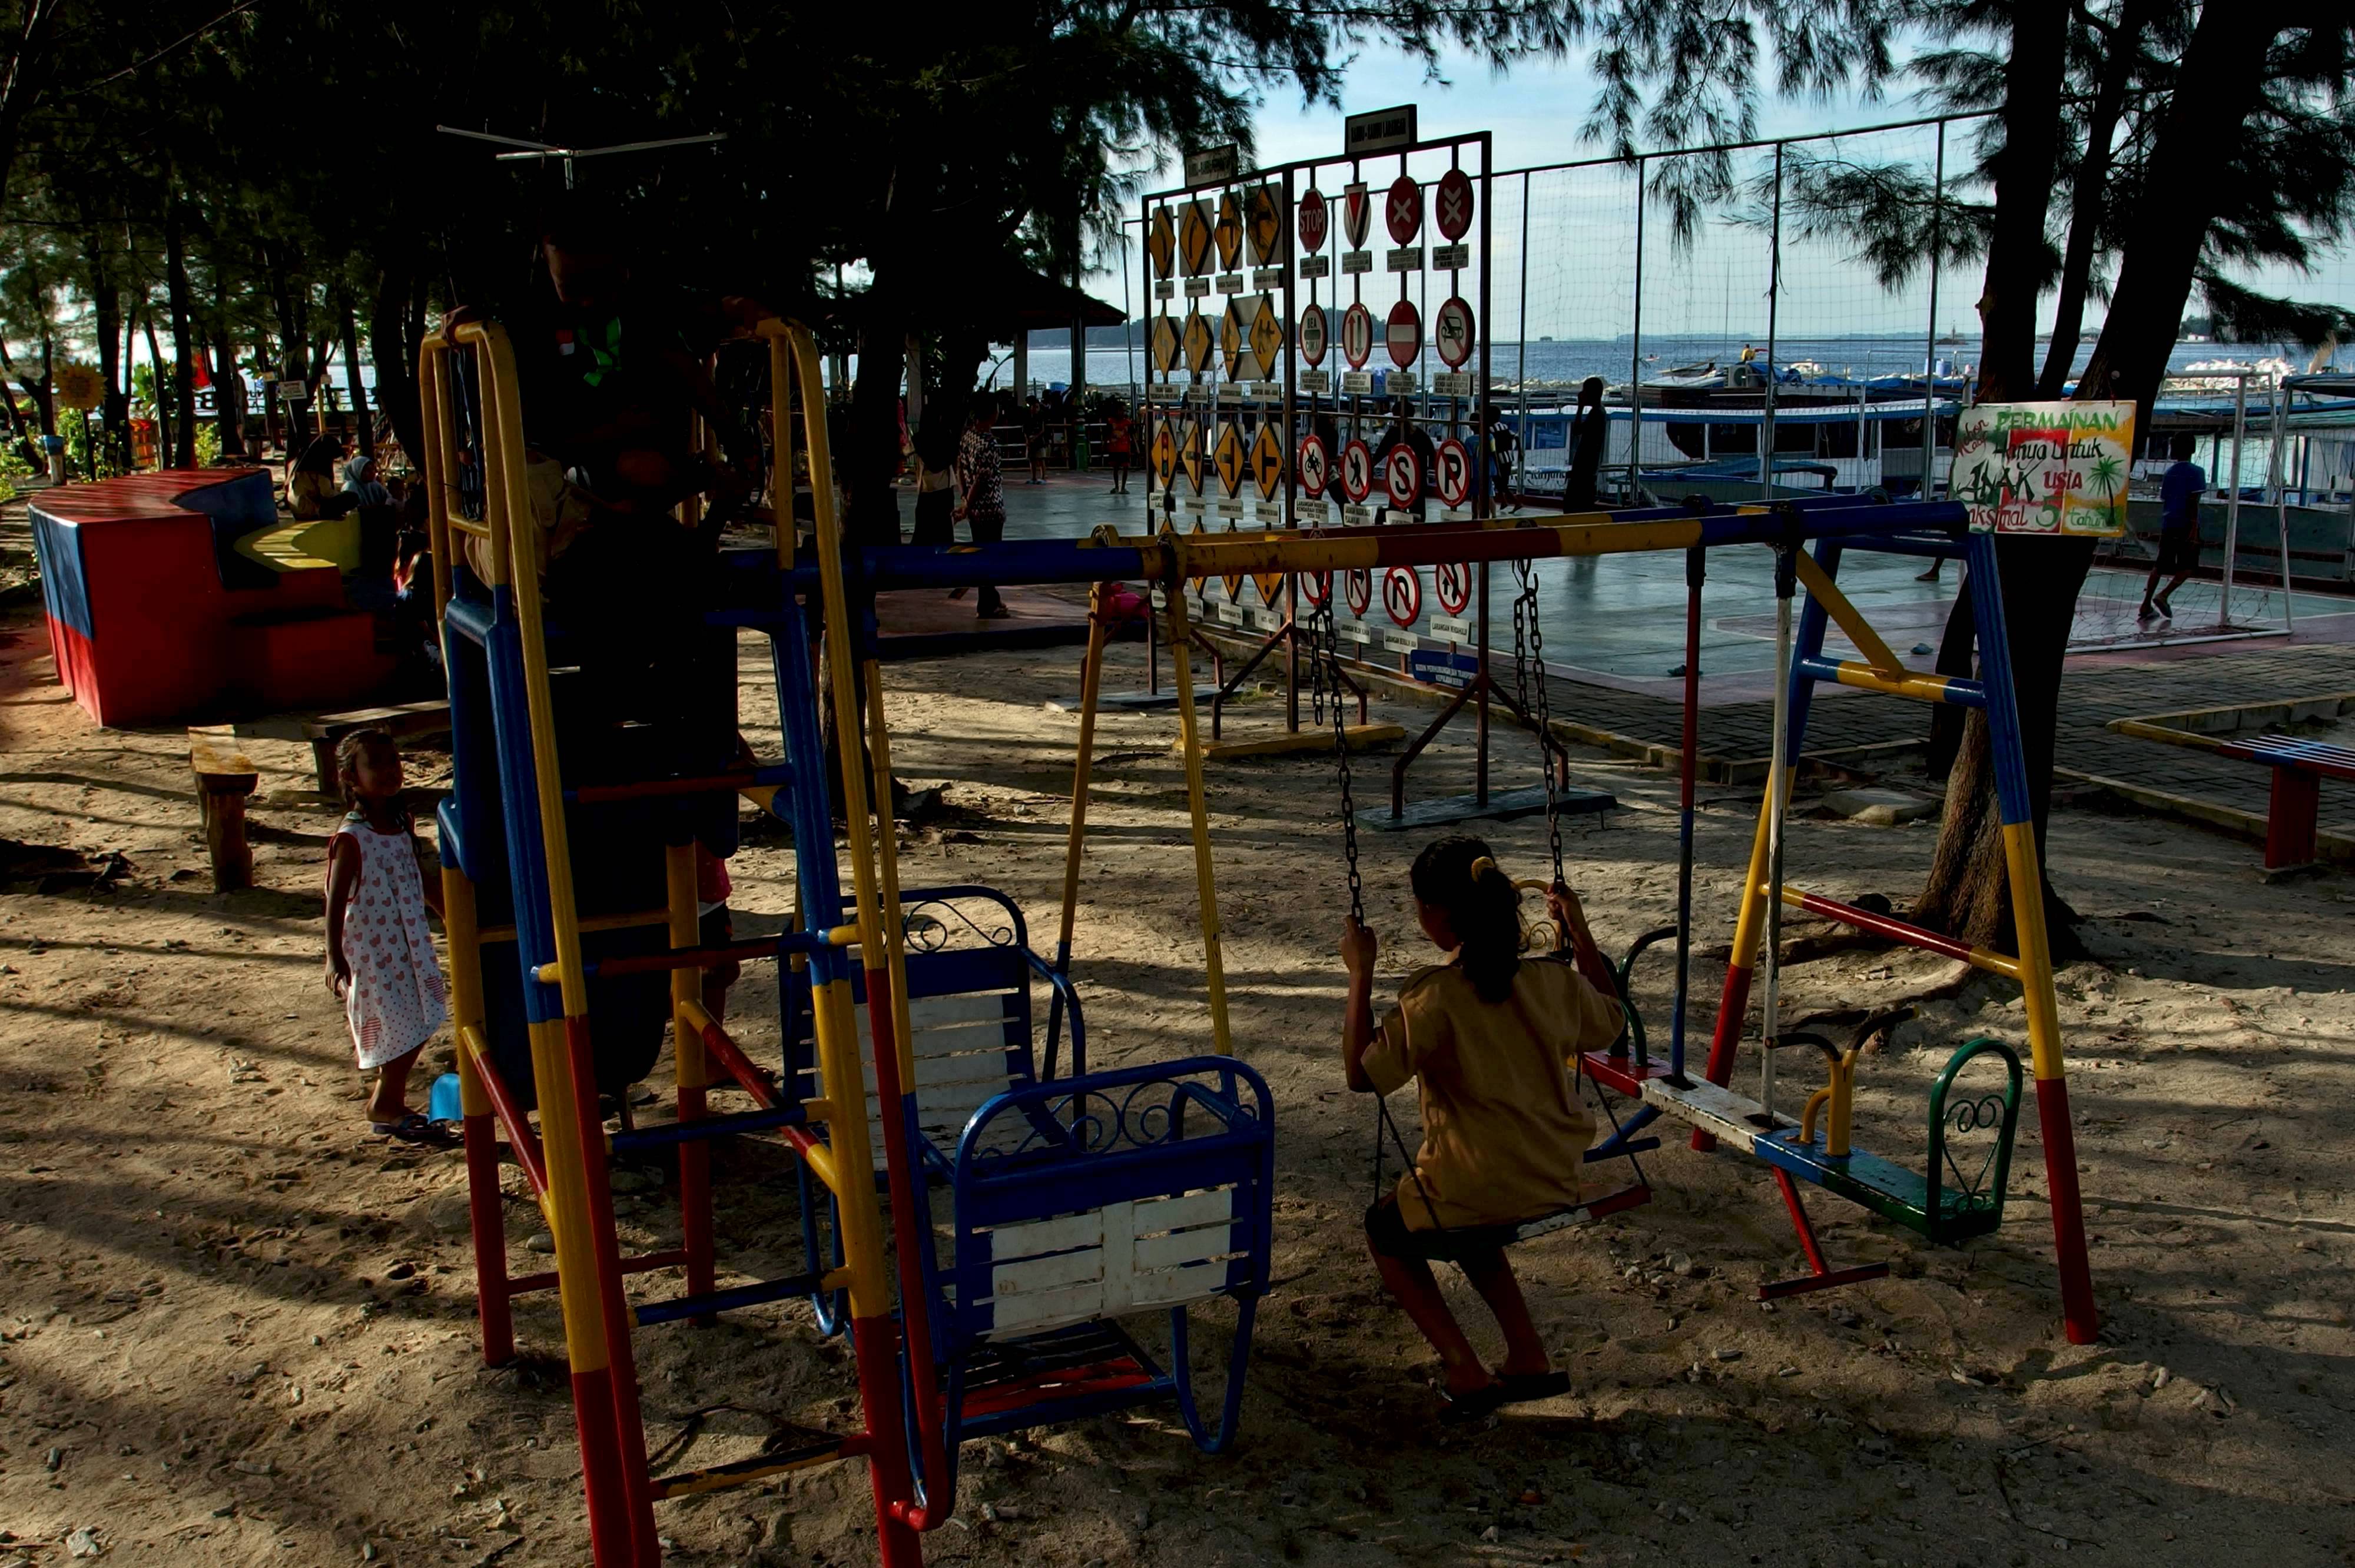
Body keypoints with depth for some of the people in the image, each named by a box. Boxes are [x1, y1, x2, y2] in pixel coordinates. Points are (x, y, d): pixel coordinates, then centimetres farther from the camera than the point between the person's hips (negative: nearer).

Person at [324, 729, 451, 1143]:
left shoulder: (401, 825, 6)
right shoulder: (351, 838, -16)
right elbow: (335, 901, -19)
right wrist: (335, 958, -26)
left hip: (410, 945, 7)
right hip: (373, 951, -7)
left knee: (416, 1026, 11)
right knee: (400, 1029, -3)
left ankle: (389, 1103, 24)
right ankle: (385, 1108, 14)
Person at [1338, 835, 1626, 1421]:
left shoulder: (1431, 998, -21)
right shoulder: (1553, 981, -5)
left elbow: (1361, 1074, -12)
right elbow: (1609, 1020, 17)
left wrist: (1360, 975, -8)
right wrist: (1580, 933, 20)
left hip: (1473, 1194, -6)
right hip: (1559, 1188, 6)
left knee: (1387, 1232, 25)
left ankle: (1466, 1373, 11)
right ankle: (1528, 1357, 28)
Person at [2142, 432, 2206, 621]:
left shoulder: (2169, 473, 11)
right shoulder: (2196, 472, -6)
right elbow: (2193, 501, -13)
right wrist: (2194, 529, -15)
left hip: (2167, 525, 6)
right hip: (2186, 526, -6)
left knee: (2160, 566, 8)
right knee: (2188, 567, 3)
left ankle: (2146, 606, 2)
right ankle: (2164, 596, -15)